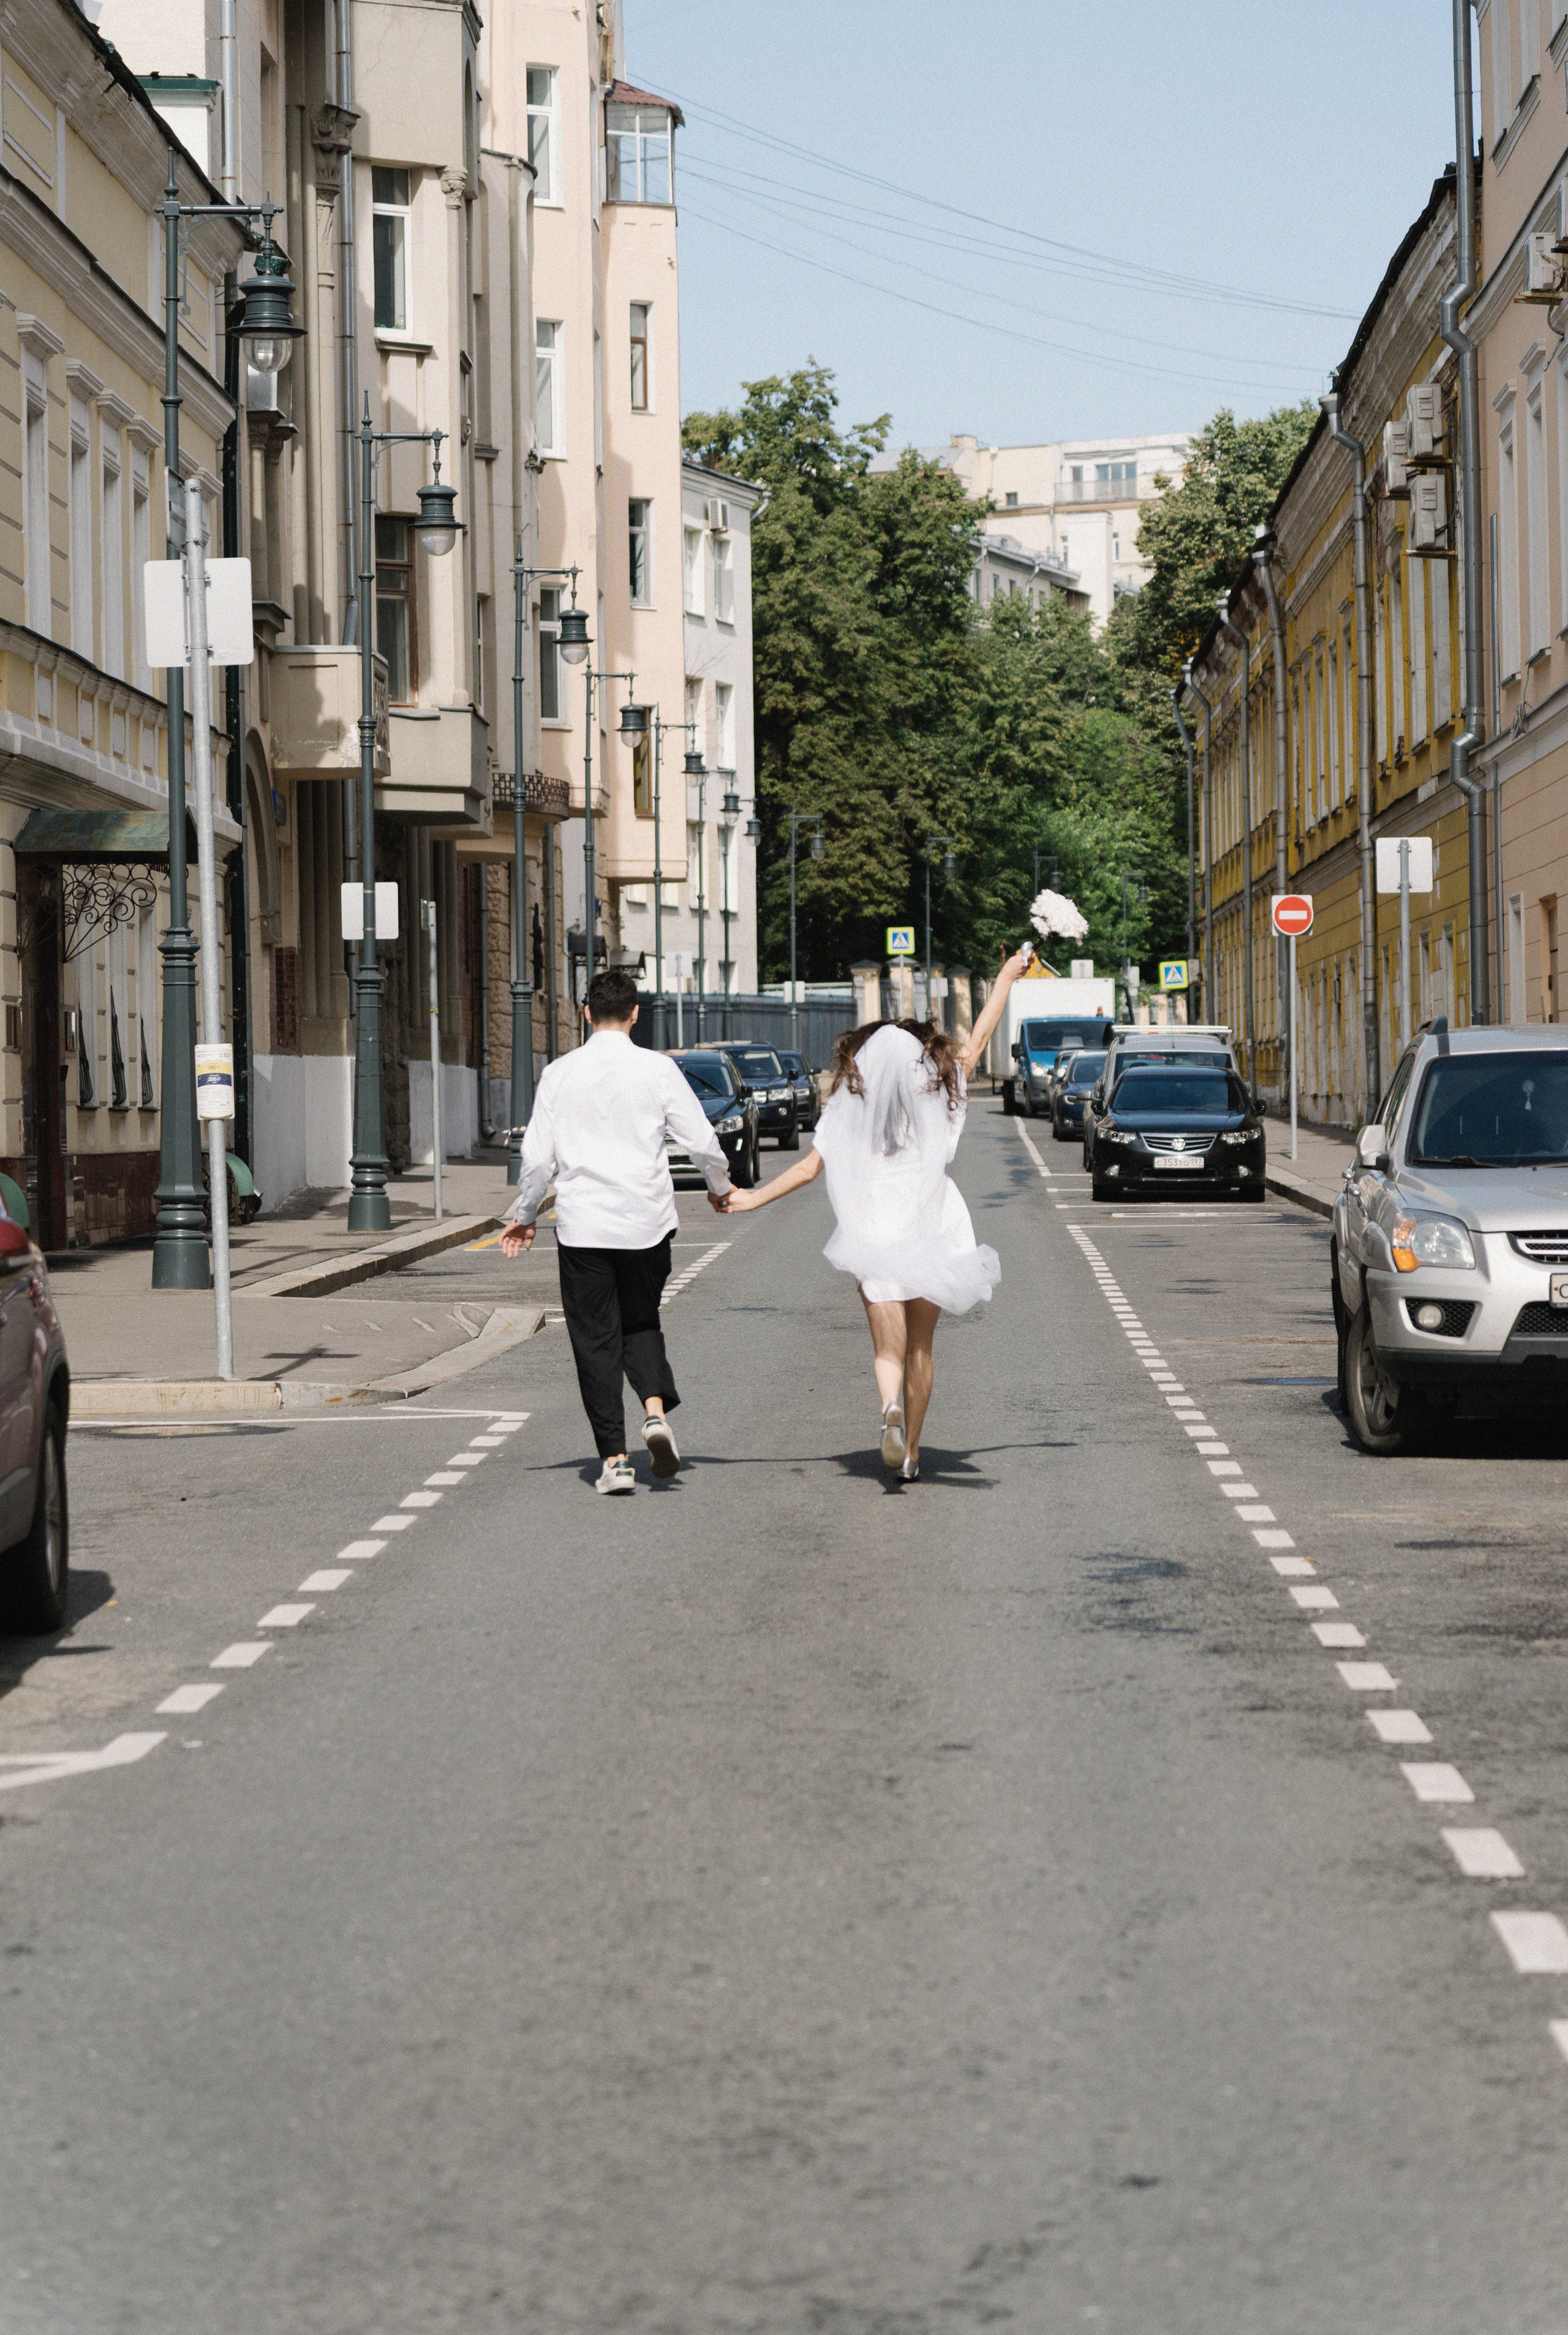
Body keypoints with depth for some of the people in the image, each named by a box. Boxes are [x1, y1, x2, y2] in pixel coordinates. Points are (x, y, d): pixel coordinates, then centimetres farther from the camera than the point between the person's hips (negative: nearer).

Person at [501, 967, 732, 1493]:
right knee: (641, 1323, 18)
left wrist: (524, 1216, 16)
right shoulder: (657, 1069, -2)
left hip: (583, 1226, -1)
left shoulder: (560, 1073, -1)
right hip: (646, 1222, 1)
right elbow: (702, 1141, 0)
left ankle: (614, 1459, 1)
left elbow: (537, 1156, 1)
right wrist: (720, 1187, 20)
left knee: (595, 1337, 5)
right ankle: (656, 1409, -8)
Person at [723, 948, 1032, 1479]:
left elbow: (811, 1167, 3)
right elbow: (979, 1039, 17)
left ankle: (891, 1408, -31)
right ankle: (910, 1452, 15)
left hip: (874, 1235, -1)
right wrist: (1007, 976, 29)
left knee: (888, 1348, 1)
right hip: (930, 1231, 1)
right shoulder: (941, 1091, 5)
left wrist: (754, 1198, 15)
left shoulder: (847, 1102, 3)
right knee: (920, 1349, 13)